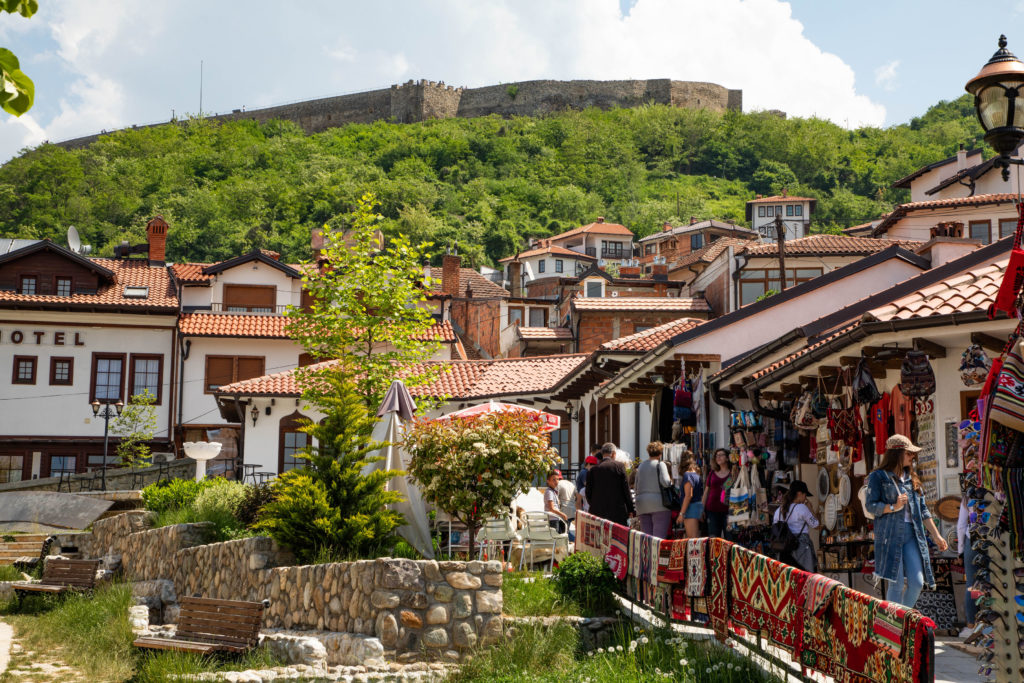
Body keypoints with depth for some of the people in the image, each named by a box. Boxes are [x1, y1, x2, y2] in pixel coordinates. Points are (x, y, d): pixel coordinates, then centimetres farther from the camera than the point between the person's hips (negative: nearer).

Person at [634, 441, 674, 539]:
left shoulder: (641, 466, 17)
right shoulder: (660, 464, -2)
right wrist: (671, 481, 5)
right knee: (660, 536, -6)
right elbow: (665, 482, -14)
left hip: (642, 504, 6)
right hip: (658, 503, -6)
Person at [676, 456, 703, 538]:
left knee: (692, 538, -12)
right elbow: (702, 496, 17)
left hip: (691, 507, -9)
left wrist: (681, 514, -17)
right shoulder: (697, 475, 14)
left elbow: (688, 495, -18)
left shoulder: (687, 475, -11)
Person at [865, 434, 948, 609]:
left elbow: (923, 510, 19)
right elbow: (870, 505, -6)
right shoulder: (878, 476, 0)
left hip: (911, 535, 5)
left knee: (917, 583, -2)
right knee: (896, 584, -5)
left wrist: (936, 535, 16)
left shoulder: (911, 478, 18)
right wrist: (894, 507, -19)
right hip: (890, 535, -5)